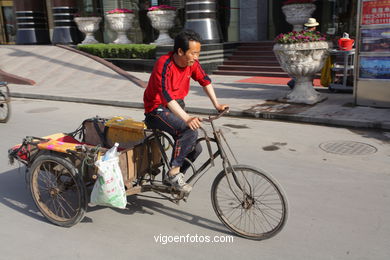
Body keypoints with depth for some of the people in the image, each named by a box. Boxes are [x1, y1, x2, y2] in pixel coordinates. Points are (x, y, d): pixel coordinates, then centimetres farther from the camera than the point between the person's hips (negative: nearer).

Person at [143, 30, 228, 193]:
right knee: (190, 131, -31)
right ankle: (174, 172, -16)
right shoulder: (164, 64, -26)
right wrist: (187, 118, -47)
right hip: (157, 110, -8)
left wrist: (217, 105, 0)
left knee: (195, 149, 1)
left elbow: (205, 81, 8)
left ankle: (171, 179, 20)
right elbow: (166, 96, -36)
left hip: (177, 107, 8)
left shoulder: (191, 63, -4)